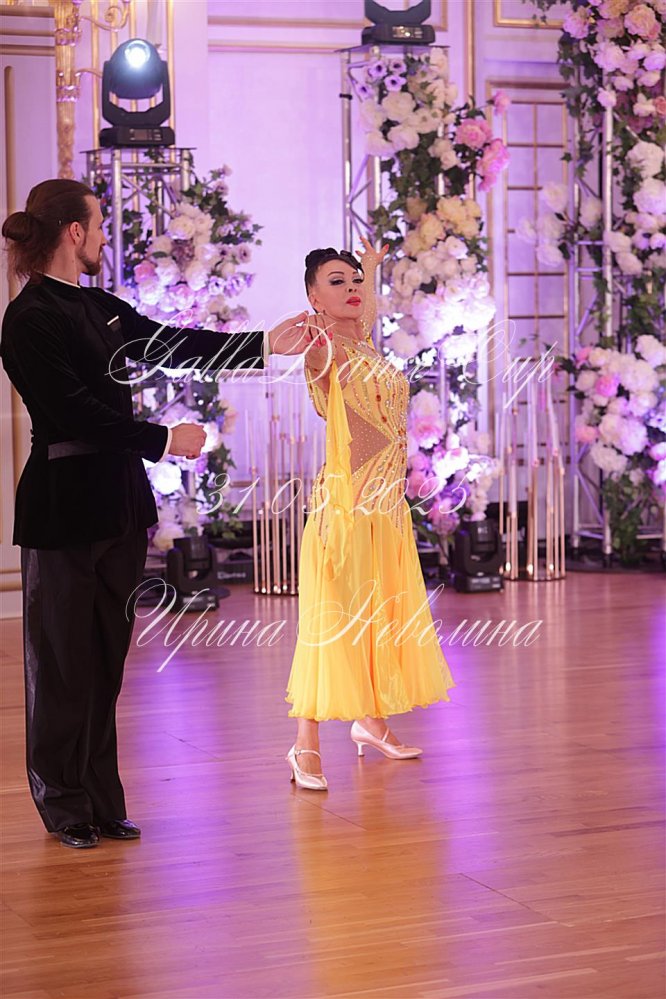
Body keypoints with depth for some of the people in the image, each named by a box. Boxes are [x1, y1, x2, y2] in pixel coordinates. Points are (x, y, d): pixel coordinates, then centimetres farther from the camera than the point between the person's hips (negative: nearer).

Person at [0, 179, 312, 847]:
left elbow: (172, 345, 19)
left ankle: (101, 803, 20)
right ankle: (64, 807, 14)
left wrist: (264, 345, 20)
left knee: (107, 656, 12)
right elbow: (74, 411, -19)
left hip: (117, 504, 8)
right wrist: (164, 440, -15)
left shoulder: (98, 307, 12)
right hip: (65, 508, -8)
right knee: (63, 660, 2)